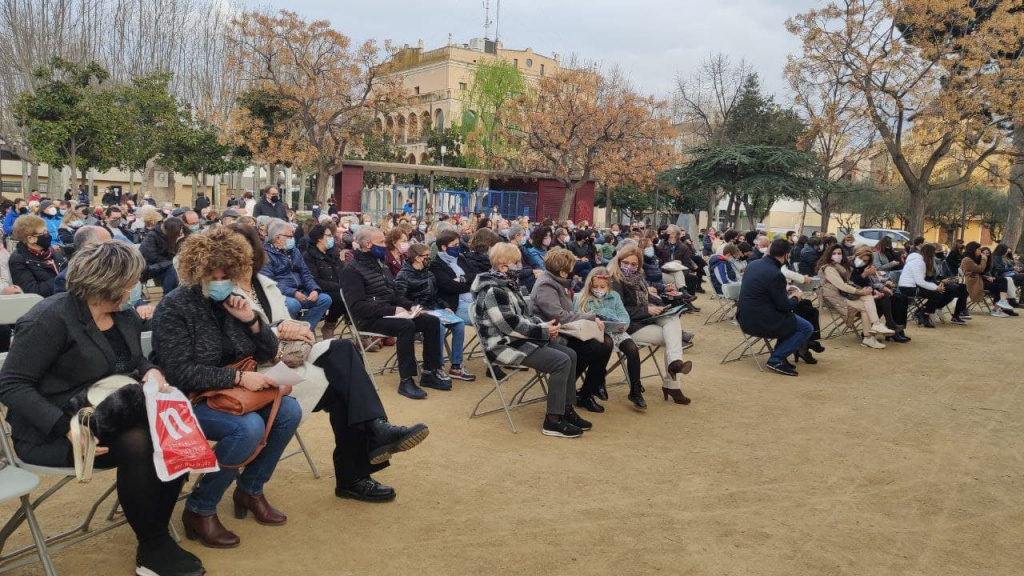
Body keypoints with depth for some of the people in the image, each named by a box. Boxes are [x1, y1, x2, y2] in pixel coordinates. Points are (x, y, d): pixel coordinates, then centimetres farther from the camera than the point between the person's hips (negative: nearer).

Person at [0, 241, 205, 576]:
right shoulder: (51, 319, -16)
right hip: (53, 432, -7)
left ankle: (157, 538, -5)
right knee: (136, 445, -32)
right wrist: (67, 426, -31)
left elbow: (133, 363, 21)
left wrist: (150, 371, -6)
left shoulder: (125, 318, 7)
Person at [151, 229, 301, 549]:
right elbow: (181, 373, -23)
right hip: (189, 399, -7)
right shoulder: (174, 307, -14)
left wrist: (251, 320, -11)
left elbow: (268, 353, 7)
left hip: (230, 391, 7)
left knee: (289, 411, -15)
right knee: (249, 427, -31)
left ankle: (250, 489, 6)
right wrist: (238, 377, -28)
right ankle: (199, 510, -11)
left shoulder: (230, 300, 4)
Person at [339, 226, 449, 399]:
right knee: (406, 325, -34)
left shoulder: (380, 264, 16)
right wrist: (392, 310, -25)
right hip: (369, 319, -9)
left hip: (388, 313, 9)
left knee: (432, 321, -6)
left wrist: (410, 306, 1)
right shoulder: (352, 270, -12)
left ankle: (429, 373, -1)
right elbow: (357, 306, -22)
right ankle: (406, 380, -28)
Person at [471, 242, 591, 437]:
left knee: (570, 354, 3)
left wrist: (544, 325, 0)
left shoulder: (507, 285, 14)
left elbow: (523, 316, 19)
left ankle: (567, 409, 9)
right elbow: (511, 325, -23)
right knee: (561, 361, -20)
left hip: (519, 340, 10)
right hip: (505, 345, -10)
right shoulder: (493, 291, -19)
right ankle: (553, 421, -15)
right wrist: (544, 331, -16)